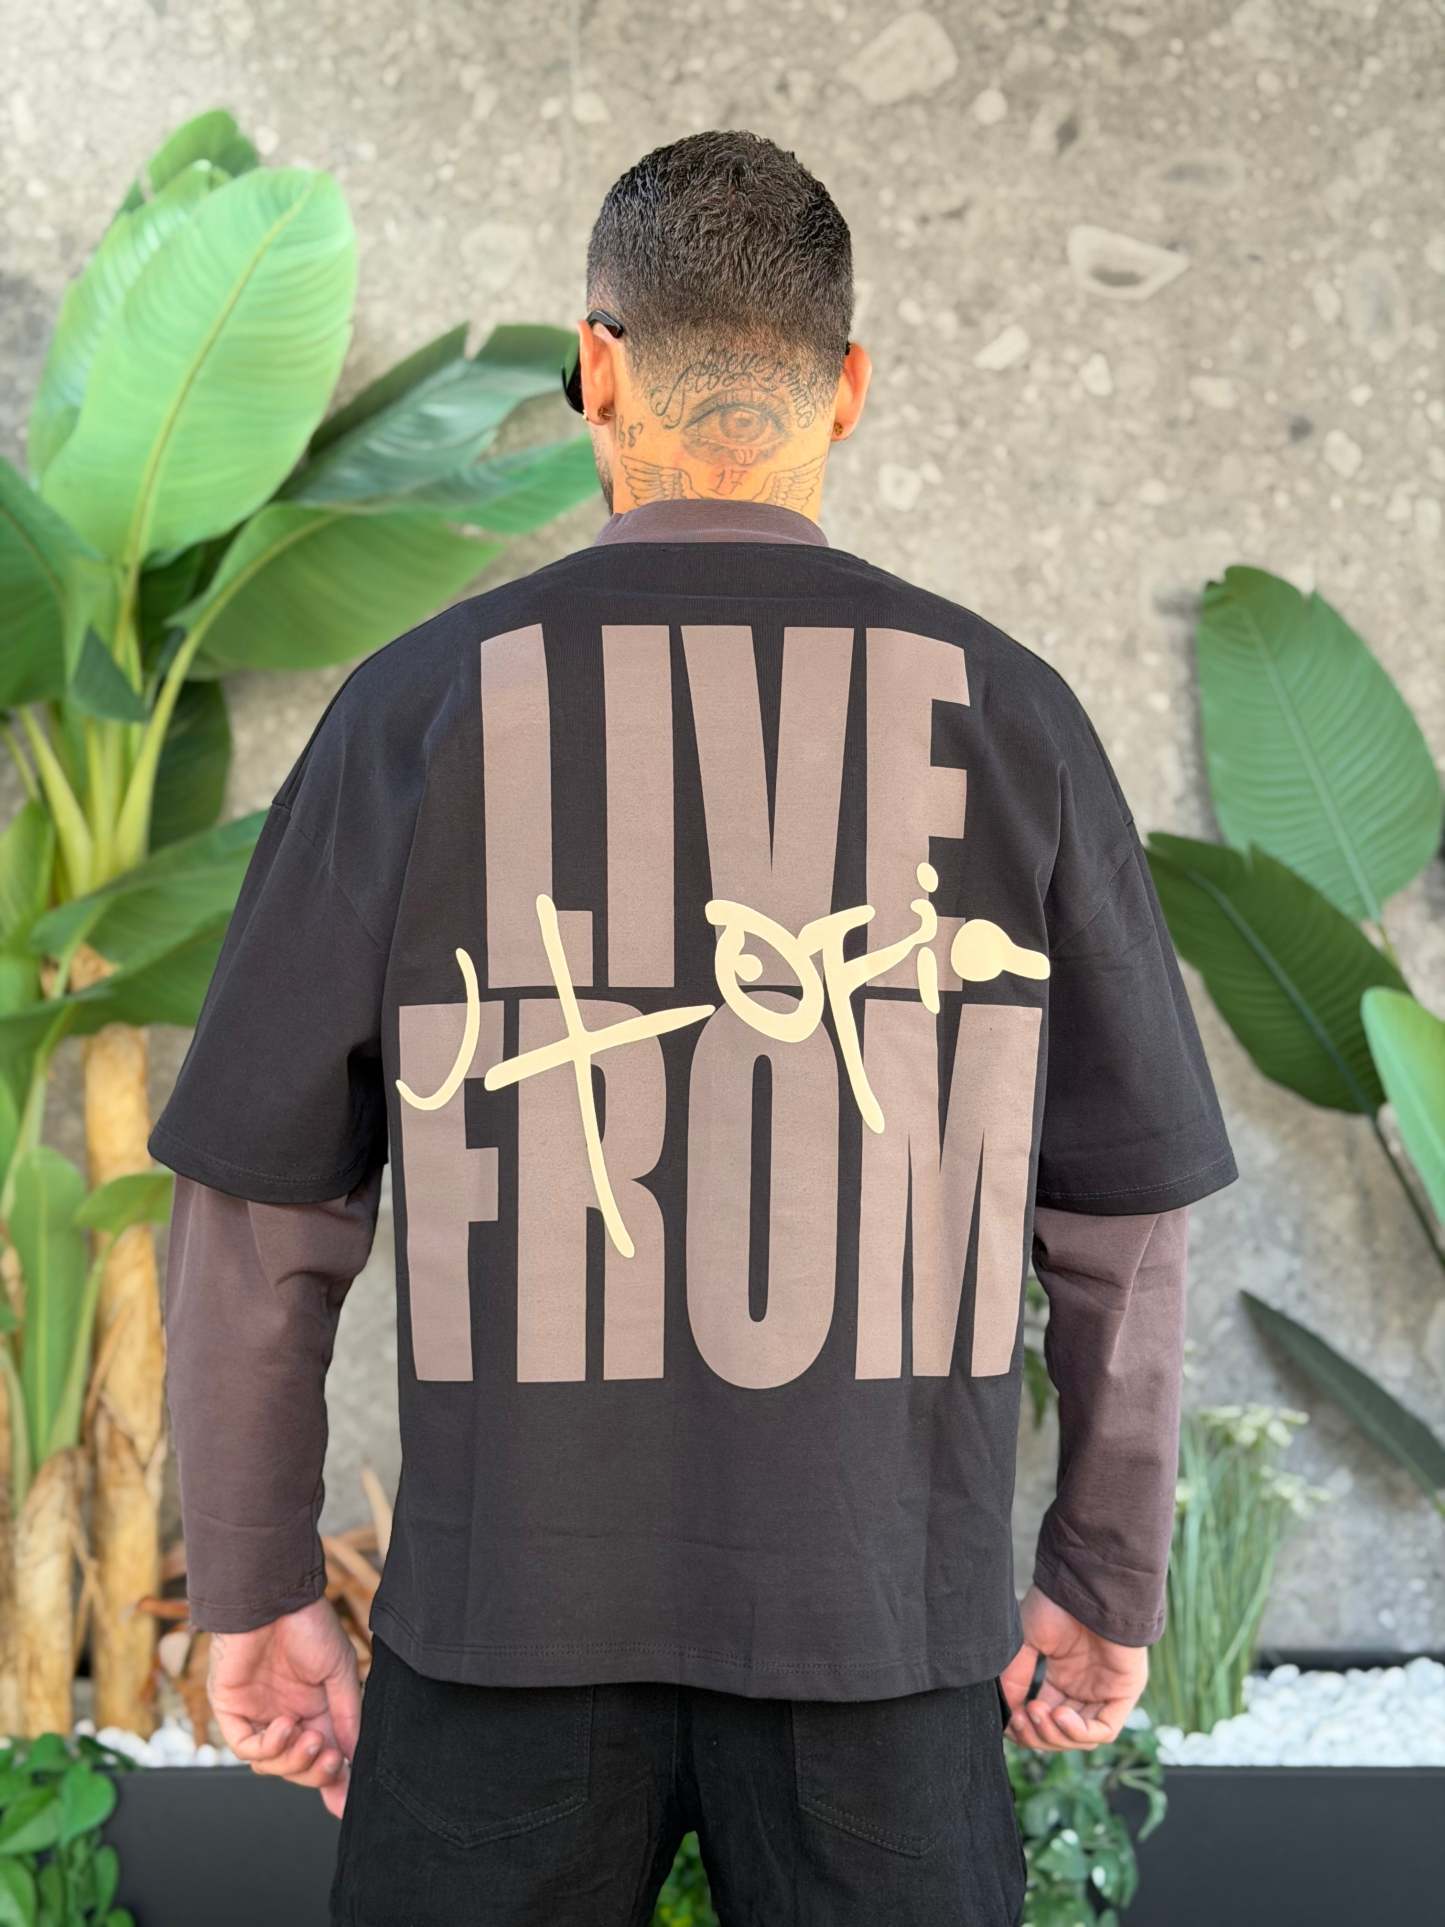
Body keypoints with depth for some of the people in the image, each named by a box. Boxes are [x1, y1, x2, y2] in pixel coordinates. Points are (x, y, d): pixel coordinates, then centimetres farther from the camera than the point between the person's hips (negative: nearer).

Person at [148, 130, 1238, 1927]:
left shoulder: (421, 702, -7)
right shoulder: (1004, 714, -5)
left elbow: (257, 1205, -5)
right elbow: (1121, 1212, 0)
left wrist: (254, 1594, 8)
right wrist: (1110, 1579, 12)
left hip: (518, 1596, 0)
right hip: (875, 1598, 1)